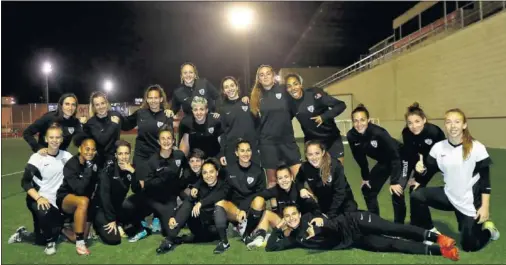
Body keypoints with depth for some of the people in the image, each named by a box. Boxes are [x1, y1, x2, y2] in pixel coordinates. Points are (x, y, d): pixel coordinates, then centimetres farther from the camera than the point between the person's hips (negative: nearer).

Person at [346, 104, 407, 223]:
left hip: (400, 159, -6)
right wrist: (365, 177, 2)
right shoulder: (351, 136, -20)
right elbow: (360, 158, -4)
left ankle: (399, 225, 2)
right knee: (368, 189, 7)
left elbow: (394, 156, -30)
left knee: (396, 193, -19)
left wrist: (394, 182, -29)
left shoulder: (378, 133, -36)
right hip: (383, 162, 6)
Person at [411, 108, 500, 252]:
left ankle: (487, 227, 35)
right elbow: (429, 169, 2)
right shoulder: (438, 147, -7)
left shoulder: (477, 148, -16)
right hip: (449, 196, 3)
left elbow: (485, 180, -11)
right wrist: (422, 169, -21)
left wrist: (485, 207, -13)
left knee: (469, 246, 1)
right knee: (417, 195, -18)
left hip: (470, 203, -3)